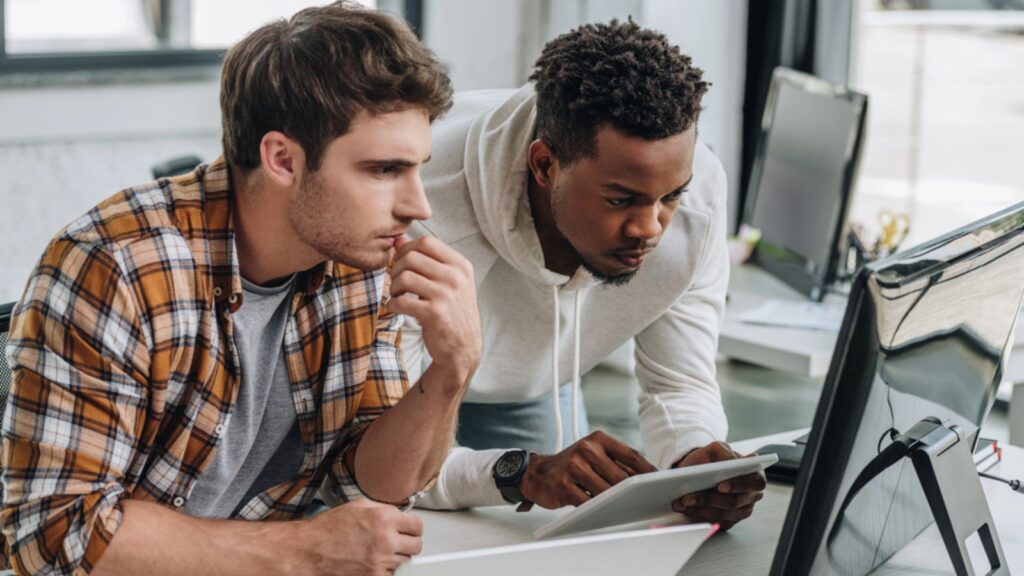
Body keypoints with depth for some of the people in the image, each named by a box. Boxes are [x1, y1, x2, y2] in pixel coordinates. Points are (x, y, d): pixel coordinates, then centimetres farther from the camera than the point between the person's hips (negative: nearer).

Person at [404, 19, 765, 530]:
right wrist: (525, 474, -58)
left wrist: (695, 461, -41)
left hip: (534, 389, 3)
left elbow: (679, 386, -18)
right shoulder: (423, 216, -43)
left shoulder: (698, 188, -28)